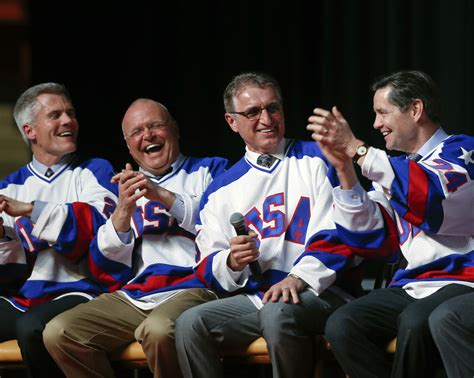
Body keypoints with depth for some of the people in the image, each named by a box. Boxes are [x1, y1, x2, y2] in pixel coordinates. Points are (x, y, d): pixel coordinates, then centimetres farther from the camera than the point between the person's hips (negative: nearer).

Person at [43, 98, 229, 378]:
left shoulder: (209, 170, 14)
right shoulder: (124, 185, 25)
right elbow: (107, 259, 14)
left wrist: (163, 196, -12)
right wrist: (124, 209, -5)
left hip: (192, 287, -5)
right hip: (132, 296, 5)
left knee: (158, 331, -39)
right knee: (58, 333, -20)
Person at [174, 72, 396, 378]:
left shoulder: (317, 161, 7)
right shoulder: (221, 191, 17)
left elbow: (338, 233, -4)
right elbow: (208, 268, 12)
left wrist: (299, 278, -19)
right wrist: (232, 261, -12)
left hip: (321, 291, -4)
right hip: (254, 296, 4)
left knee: (278, 313, -36)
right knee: (190, 323, -20)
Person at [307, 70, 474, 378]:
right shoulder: (397, 167, 19)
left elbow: (429, 193, -24)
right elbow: (366, 228, 11)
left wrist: (356, 148, -22)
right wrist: (344, 167, -1)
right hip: (411, 287, 6)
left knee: (415, 323, -37)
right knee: (341, 326, -20)